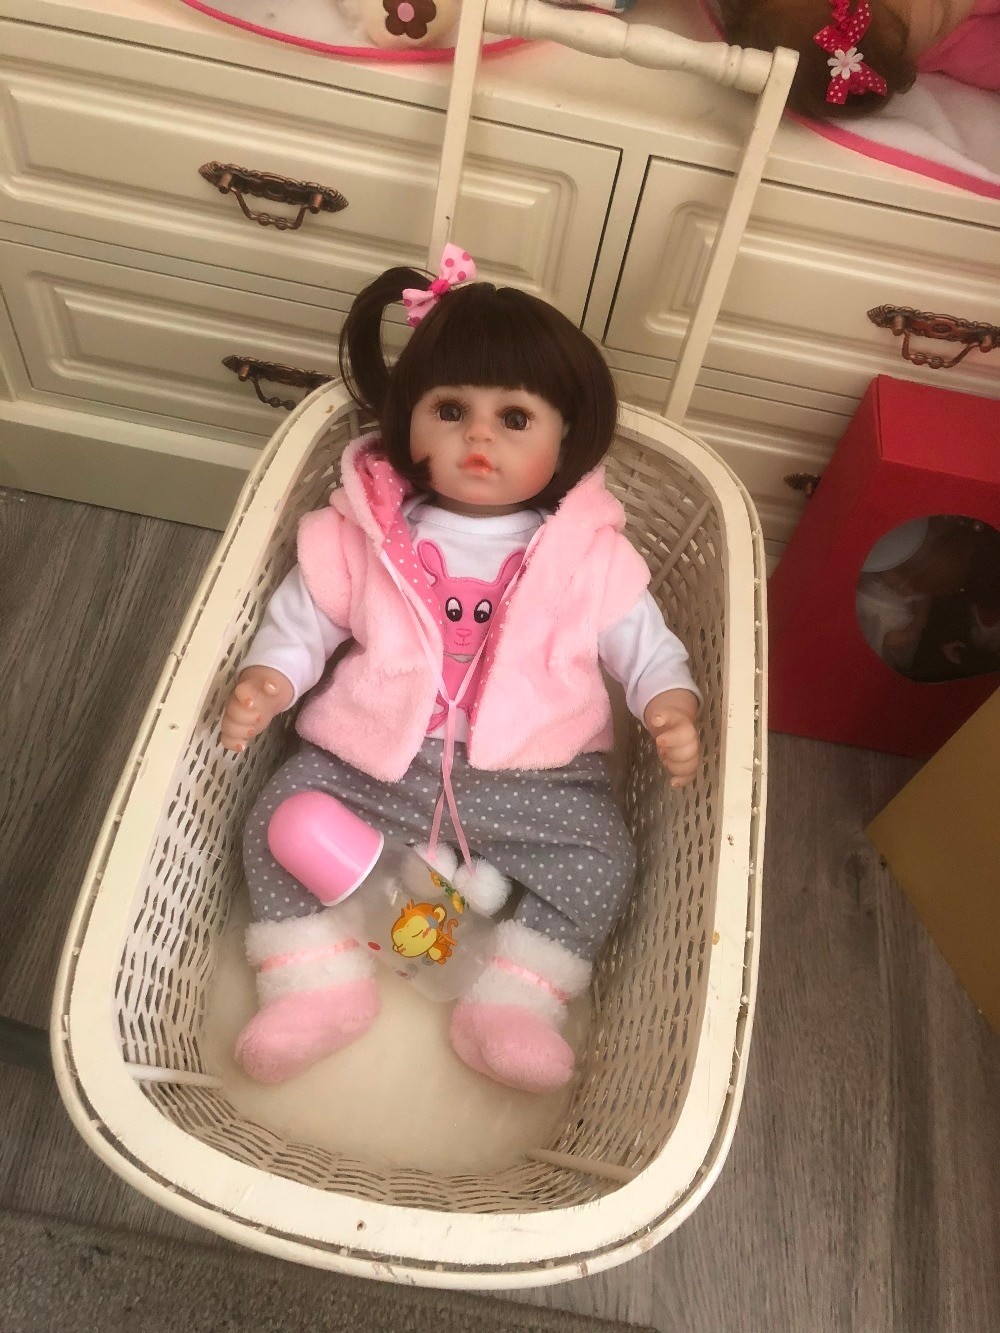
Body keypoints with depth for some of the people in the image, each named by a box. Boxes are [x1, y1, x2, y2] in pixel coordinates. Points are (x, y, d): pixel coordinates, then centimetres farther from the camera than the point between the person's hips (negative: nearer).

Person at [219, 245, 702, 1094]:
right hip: (371, 762, 1)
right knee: (280, 818, -11)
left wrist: (672, 707, -16)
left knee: (602, 859, -16)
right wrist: (269, 679, -11)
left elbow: (642, 642, 3)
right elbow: (304, 615, 7)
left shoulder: (587, 551, -3)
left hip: (534, 778, -1)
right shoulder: (364, 528, -1)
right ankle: (315, 983, 1)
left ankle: (516, 1004, -5)